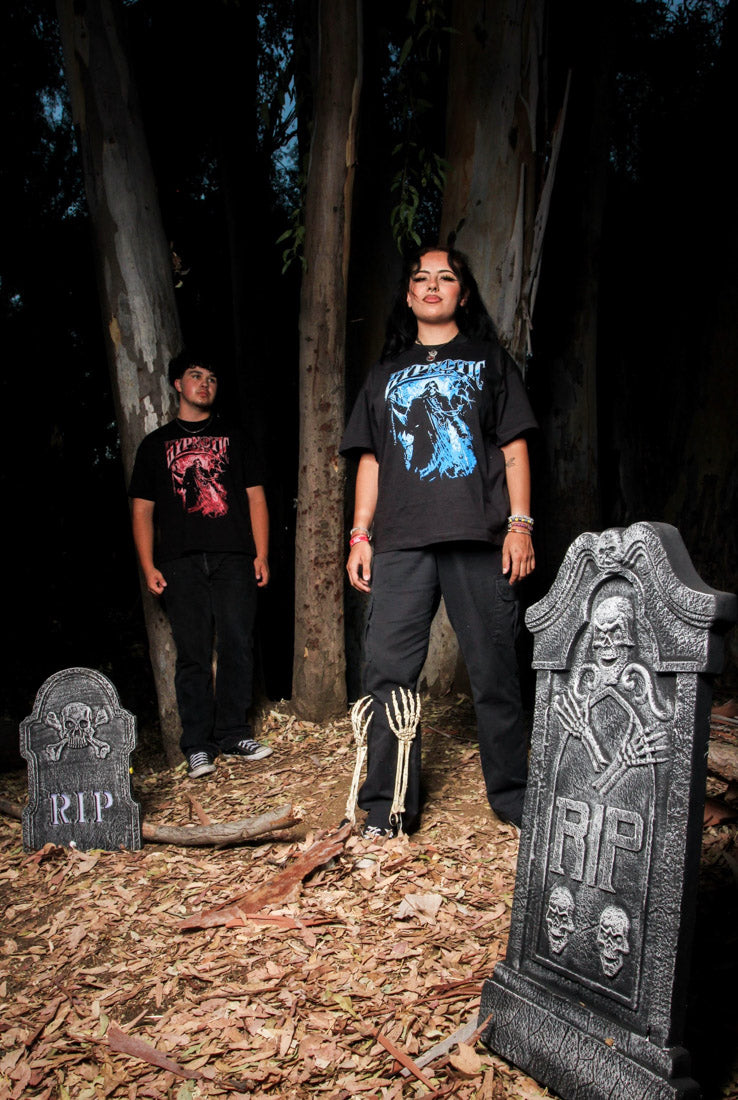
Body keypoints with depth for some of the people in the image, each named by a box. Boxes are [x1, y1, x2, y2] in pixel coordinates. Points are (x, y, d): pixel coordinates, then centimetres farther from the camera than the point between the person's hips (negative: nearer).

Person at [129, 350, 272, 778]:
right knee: (193, 654, -1)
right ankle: (198, 746, 5)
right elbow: (143, 509, 13)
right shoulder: (156, 444, 18)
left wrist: (262, 554, 2)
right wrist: (149, 566, 2)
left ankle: (233, 734, 6)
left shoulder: (232, 438, 20)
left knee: (239, 646, -5)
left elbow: (256, 497, 13)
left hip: (234, 558, 1)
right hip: (181, 562, 0)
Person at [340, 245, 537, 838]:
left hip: (479, 540, -2)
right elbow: (371, 459, 19)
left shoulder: (489, 360, 17)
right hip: (400, 543, 2)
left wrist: (520, 524, -3)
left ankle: (514, 795, 14)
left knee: (495, 670, -1)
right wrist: (360, 533, 8)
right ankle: (388, 808, 5)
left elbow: (514, 447, 9)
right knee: (388, 672, -4)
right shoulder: (387, 372, 23)